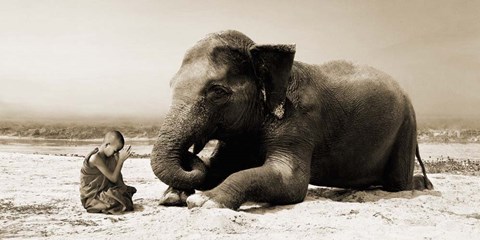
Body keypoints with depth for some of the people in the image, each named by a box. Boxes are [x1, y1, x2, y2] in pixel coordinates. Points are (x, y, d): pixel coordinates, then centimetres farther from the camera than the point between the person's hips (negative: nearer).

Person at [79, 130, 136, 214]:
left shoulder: (104, 156, 4)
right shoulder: (95, 158, -25)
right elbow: (113, 178, -21)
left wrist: (120, 160, -6)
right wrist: (121, 159, -19)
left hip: (102, 190, 9)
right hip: (91, 197, -9)